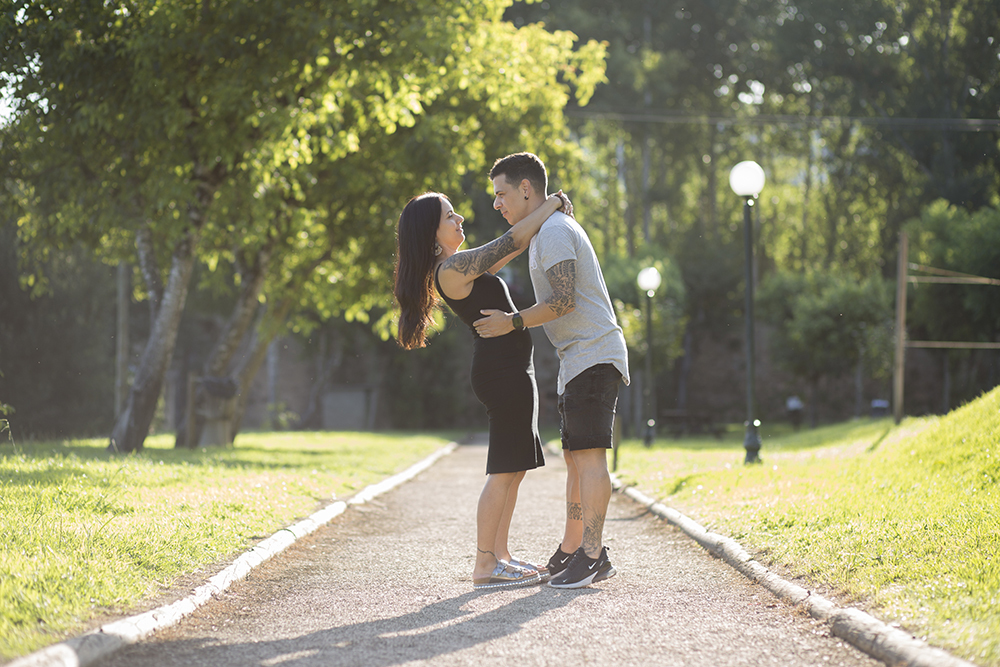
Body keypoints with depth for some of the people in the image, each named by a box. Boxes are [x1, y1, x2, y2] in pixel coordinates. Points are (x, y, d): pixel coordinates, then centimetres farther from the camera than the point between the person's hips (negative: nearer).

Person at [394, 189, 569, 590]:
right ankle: (484, 567, -7)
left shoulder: (453, 267, 15)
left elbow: (509, 251, 24)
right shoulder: (452, 268, -15)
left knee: (514, 469, 13)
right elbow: (514, 240, -15)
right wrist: (552, 204, -3)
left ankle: (499, 556, 17)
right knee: (504, 471, -9)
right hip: (503, 370, -10)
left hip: (508, 371, 10)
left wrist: (548, 214, 15)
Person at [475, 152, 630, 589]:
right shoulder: (549, 232, 22)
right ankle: (570, 553, 15)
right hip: (581, 359, 11)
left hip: (593, 354, -11)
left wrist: (513, 323, -14)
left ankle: (593, 557, -16)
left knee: (588, 455, -14)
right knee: (575, 456, 11)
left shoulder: (554, 231, -12)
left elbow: (563, 301, -20)